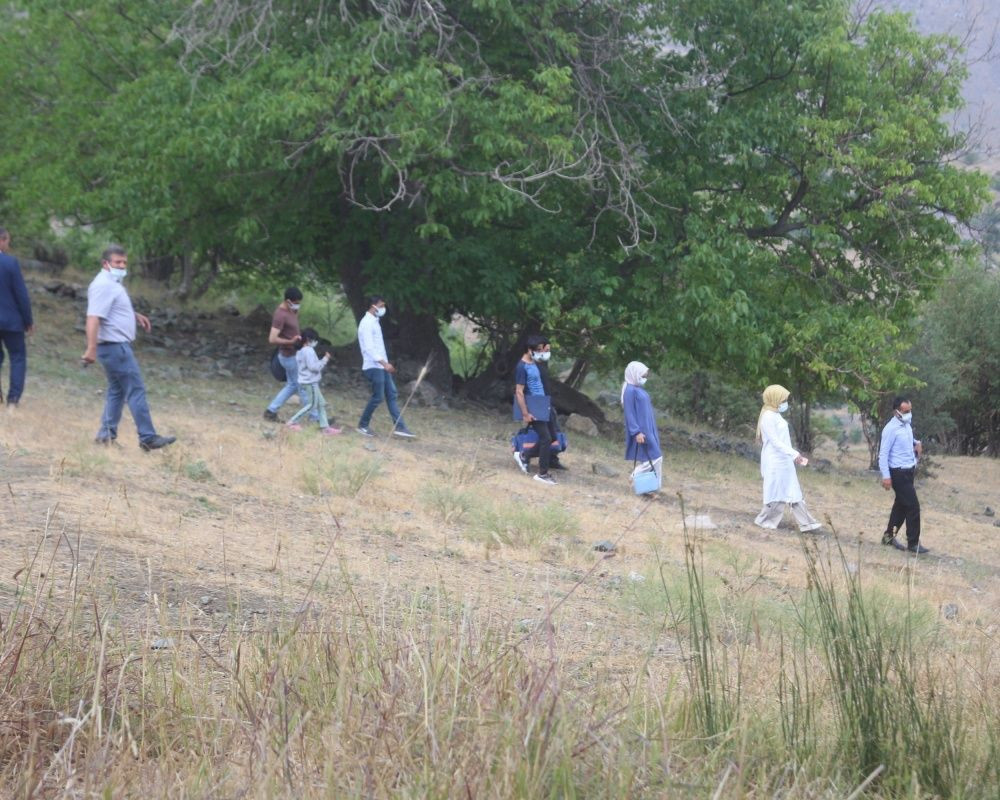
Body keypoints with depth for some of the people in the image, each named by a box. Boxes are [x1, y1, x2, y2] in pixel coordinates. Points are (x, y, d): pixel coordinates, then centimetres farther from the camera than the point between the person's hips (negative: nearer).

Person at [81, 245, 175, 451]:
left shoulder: (112, 284, 15)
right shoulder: (103, 285, -18)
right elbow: (93, 318, -28)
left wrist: (135, 315, 26)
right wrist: (91, 349, -35)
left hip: (118, 346, 11)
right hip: (115, 346, -11)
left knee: (117, 391, 15)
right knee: (136, 390, -9)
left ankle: (106, 434, 18)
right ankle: (148, 438, -9)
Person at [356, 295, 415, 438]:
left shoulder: (374, 322, 15)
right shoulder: (367, 323, -16)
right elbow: (369, 348, -23)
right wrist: (385, 363, -27)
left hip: (381, 366, 10)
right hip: (373, 367, -10)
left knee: (392, 395, 5)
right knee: (377, 397, -5)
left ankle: (399, 427, 3)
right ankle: (363, 425, 10)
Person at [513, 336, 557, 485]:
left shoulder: (533, 364, 10)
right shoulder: (522, 367, -18)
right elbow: (519, 392, -20)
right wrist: (525, 414, -22)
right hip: (534, 409, -9)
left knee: (552, 437, 14)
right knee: (546, 439, -6)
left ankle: (524, 456, 25)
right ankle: (543, 474, 4)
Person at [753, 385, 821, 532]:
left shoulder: (776, 415, 14)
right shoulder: (768, 417, -16)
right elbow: (775, 441, -21)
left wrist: (796, 455, 17)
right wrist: (794, 454, -24)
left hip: (784, 461, 10)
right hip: (775, 462, -10)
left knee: (793, 492, 8)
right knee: (776, 492, 0)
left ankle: (806, 523, 8)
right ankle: (764, 520, 14)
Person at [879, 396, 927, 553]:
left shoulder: (907, 425, 7)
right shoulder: (891, 429, -19)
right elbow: (883, 454, -19)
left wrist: (916, 443, 5)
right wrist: (886, 476, -22)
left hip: (908, 471, 9)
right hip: (898, 473, -9)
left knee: (901, 505, 18)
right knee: (913, 506, -8)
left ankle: (889, 536, 31)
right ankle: (913, 543, -1)